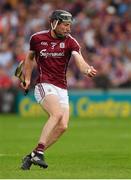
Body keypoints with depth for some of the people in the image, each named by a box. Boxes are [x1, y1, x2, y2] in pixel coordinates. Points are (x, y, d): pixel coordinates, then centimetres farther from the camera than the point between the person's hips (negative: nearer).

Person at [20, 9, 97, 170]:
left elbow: (80, 61, -19)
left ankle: (32, 156, 3)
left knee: (62, 126, -10)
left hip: (62, 89, 3)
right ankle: (39, 152, -30)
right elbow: (30, 57, 21)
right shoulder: (37, 38, 0)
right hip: (44, 85, -3)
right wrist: (27, 78, 14)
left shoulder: (70, 41, -2)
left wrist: (87, 70, -41)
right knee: (57, 113, -29)